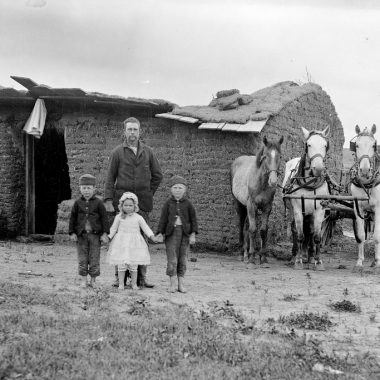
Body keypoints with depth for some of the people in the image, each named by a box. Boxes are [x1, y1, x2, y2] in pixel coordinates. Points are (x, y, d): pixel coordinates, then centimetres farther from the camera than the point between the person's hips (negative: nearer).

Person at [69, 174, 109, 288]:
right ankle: (83, 280, 14)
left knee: (94, 258, 3)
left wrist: (105, 233, -5)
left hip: (95, 235, -1)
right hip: (81, 235, 1)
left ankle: (93, 280, 14)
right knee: (82, 259, 5)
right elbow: (72, 218, 7)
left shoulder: (98, 202, -1)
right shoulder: (78, 203, 4)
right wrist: (72, 233, 2)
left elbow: (104, 218, 0)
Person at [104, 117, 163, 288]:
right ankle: (119, 276, 4)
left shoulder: (147, 152, 10)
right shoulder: (117, 152, 4)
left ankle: (142, 276, 8)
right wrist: (108, 200, -5)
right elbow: (110, 178, 3)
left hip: (143, 202, 2)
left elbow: (157, 176, 17)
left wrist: (148, 194, 10)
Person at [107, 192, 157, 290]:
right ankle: (121, 283, 9)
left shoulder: (138, 218, 2)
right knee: (121, 264, 0)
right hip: (121, 243, 0)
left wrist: (152, 236, -9)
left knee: (133, 265, 2)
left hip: (134, 243, 0)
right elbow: (113, 229, 11)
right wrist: (109, 237, 3)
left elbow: (145, 228, 2)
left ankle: (134, 283, 13)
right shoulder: (119, 217, 3)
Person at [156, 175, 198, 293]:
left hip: (184, 232, 1)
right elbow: (163, 219, 2)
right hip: (171, 232, -1)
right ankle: (172, 284, 3)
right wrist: (160, 233, -7)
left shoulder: (188, 204, 2)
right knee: (172, 259, -5)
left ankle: (181, 284, 13)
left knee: (182, 259, 6)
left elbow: (193, 219, 4)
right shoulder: (168, 203, 1)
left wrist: (193, 234, -4)